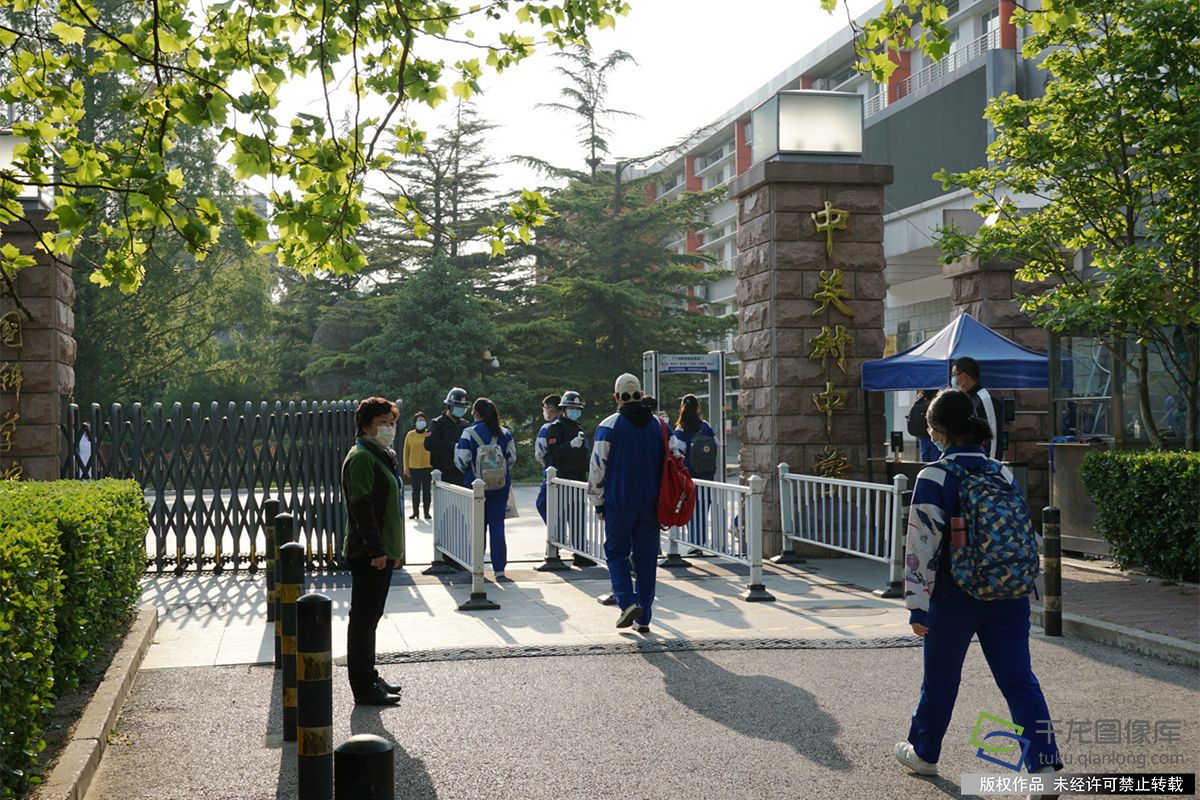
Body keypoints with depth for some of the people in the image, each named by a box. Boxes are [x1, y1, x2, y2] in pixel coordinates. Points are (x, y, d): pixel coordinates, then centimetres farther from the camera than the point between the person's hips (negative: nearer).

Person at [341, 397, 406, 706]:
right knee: (363, 618, -4)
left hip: (382, 551, 10)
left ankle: (369, 677, 26)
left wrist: (394, 550, 21)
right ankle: (364, 688, 0)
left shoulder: (382, 456, 18)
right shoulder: (361, 457, -13)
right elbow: (362, 506, -20)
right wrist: (376, 549, -23)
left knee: (370, 617, 16)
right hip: (368, 553, -10)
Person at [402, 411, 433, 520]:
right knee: (415, 490, 8)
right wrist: (406, 468, 3)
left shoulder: (430, 434, -1)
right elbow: (406, 452, 5)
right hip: (414, 468, 1)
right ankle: (415, 512, 14)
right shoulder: (410, 435, 3)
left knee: (426, 490, 4)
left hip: (427, 467, -1)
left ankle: (426, 512, 9)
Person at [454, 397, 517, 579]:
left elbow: (461, 461, -10)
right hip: (500, 485, 2)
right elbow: (512, 457, 3)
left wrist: (468, 473, 10)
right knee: (497, 525, 5)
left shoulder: (469, 433, -9)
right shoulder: (504, 433, 1)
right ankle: (499, 568, 3)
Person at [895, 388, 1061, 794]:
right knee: (1019, 680, 4)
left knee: (940, 678, 14)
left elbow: (923, 543, -14)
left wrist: (918, 605, -10)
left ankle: (923, 752, 32)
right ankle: (1044, 765, -6)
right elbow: (1025, 534, 11)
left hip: (956, 595, -4)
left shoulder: (935, 477, -11)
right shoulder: (1002, 473, 6)